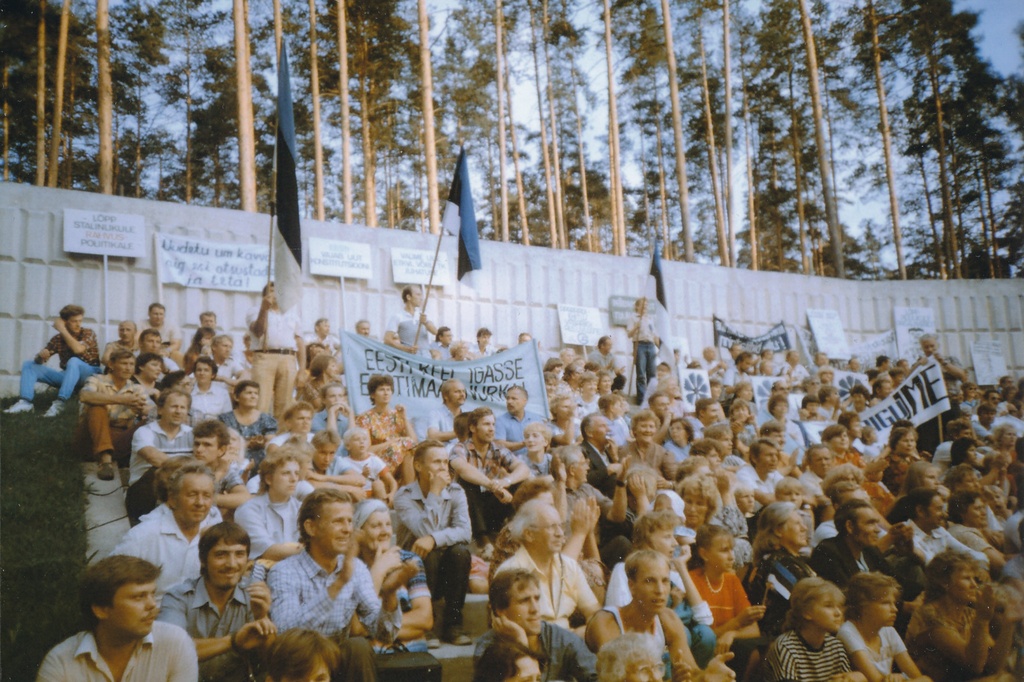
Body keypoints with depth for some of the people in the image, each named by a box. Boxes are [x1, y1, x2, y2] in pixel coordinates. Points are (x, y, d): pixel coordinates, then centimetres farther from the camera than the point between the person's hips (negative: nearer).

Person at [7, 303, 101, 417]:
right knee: (28, 364, -1)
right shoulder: (58, 338, 4)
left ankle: (60, 403, -43)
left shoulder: (88, 333, -7)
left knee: (74, 361, -37)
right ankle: (25, 402, -20)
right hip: (68, 376, 5)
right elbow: (39, 359, 2)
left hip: (90, 374, -5)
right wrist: (40, 356, -23)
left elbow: (78, 349, -28)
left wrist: (62, 330, -19)